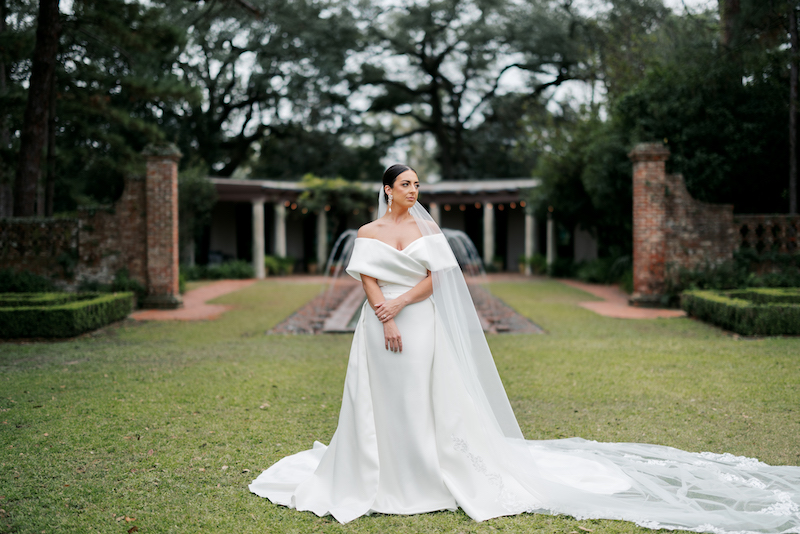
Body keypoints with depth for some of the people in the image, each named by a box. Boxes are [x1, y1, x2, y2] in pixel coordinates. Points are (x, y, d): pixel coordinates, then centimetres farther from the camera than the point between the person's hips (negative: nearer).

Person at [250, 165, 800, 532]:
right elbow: (368, 282, -3)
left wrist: (400, 303, -14)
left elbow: (435, 279, -2)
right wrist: (385, 320, -16)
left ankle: (427, 471, 10)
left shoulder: (427, 227, 6)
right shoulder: (368, 232, 6)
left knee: (424, 401, 1)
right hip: (380, 328, 0)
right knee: (381, 404, 2)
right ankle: (381, 475, 13)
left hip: (423, 326, 0)